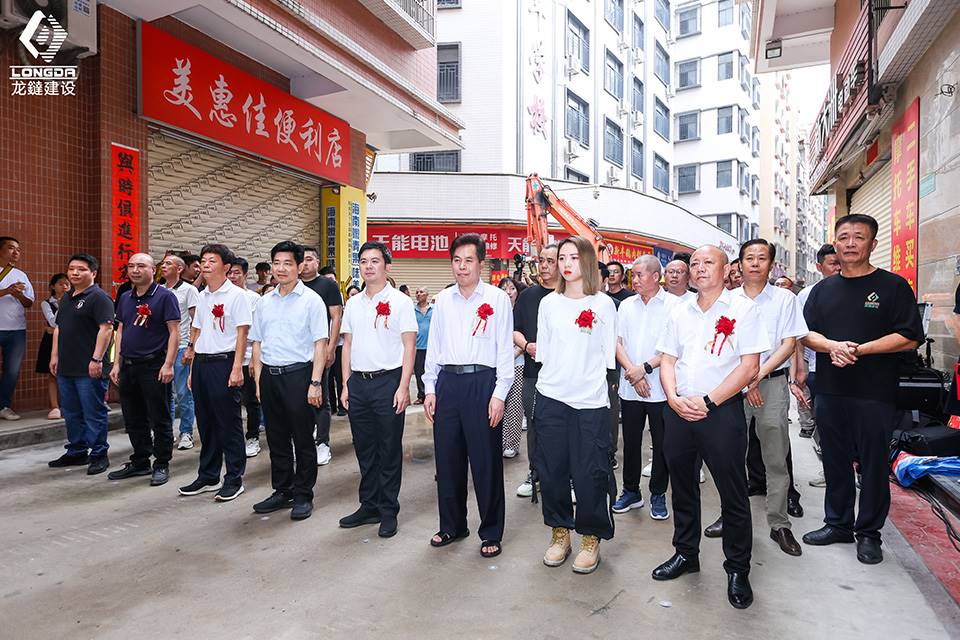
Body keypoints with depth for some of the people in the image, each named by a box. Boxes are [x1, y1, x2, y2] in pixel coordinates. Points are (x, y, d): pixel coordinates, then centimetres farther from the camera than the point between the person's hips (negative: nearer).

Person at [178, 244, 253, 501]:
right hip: (201, 362, 7)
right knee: (205, 422, 13)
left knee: (229, 423, -1)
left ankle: (234, 479, 10)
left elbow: (242, 333, -10)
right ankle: (208, 477, 25)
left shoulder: (236, 295, -6)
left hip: (224, 362, -7)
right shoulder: (203, 296, 14)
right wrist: (193, 368, 16)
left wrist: (237, 368, -17)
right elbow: (198, 332, 19)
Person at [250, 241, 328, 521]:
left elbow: (320, 344, -8)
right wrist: (258, 380, 8)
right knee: (276, 438, 14)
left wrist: (315, 382, -15)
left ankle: (303, 496, 17)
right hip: (269, 375, 5)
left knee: (302, 439, 4)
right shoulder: (264, 302, 11)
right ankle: (282, 491, 28)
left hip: (298, 374, -5)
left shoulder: (311, 300, -5)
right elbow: (257, 343, 15)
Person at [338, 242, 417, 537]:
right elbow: (347, 345, 15)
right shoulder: (352, 303, 12)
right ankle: (369, 506, 27)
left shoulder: (400, 301, -4)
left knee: (389, 450, 4)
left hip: (387, 381, -5)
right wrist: (346, 385, 9)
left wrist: (403, 387, -14)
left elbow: (409, 346, -8)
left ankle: (389, 512, 17)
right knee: (364, 449, 13)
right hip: (358, 383, 5)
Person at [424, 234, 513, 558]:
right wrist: (430, 389, 8)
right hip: (447, 382, 4)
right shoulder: (443, 300, 11)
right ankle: (452, 525, 30)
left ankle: (491, 532, 20)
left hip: (483, 382, -4)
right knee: (447, 458, 11)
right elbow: (433, 346, 13)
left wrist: (499, 394, -10)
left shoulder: (497, 299, -1)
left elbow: (505, 349, -4)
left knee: (486, 461, 3)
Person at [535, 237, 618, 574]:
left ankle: (591, 537, 21)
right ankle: (560, 532, 27)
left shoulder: (603, 304, 0)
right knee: (551, 469, 9)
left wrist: (589, 381, -2)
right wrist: (552, 379, 7)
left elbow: (608, 355, 2)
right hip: (551, 397, 3)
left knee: (589, 473, 1)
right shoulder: (549, 303, 7)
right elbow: (543, 352, 11)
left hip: (590, 400, -2)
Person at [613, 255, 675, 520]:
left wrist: (646, 367, -15)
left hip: (661, 387, -4)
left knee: (661, 444, 6)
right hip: (630, 387, 4)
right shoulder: (626, 305, 9)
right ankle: (631, 491, 27)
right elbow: (617, 342, 4)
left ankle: (658, 495, 22)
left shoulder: (674, 305, -4)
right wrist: (632, 372, -9)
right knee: (631, 441, 12)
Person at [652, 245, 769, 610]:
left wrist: (707, 401, -15)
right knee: (682, 486, 15)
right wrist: (674, 398, -8)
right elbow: (667, 360, 10)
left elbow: (749, 366, -10)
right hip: (678, 411, 5)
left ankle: (738, 569, 21)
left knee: (733, 494, 4)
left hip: (722, 412, -5)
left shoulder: (743, 309, -3)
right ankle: (685, 554, 33)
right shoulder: (679, 312, 11)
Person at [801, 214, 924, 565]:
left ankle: (868, 533, 21)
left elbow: (909, 338, -8)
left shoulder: (893, 286, -1)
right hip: (829, 391, 4)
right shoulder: (823, 290, 12)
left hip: (874, 394, -4)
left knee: (873, 464, 6)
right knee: (835, 461, 13)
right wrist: (833, 346, -14)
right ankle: (837, 523, 28)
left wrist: (858, 349, -18)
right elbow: (807, 333, 7)